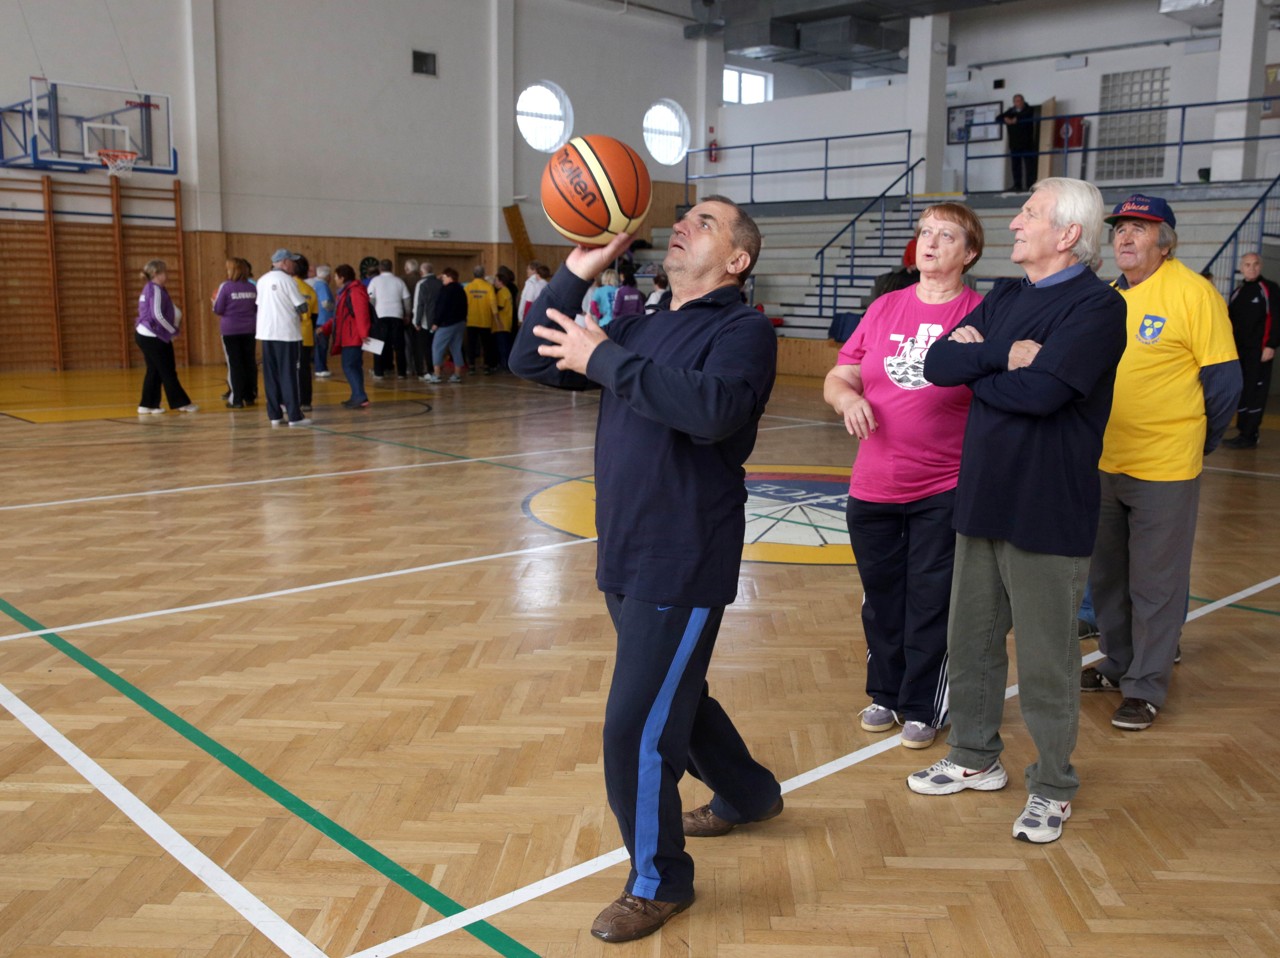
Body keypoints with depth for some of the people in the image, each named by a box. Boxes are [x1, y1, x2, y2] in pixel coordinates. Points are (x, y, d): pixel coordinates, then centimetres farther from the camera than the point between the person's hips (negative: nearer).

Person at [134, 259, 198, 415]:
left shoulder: (149, 289, 15)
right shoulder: (156, 290, -13)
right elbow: (157, 315, -20)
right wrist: (173, 331, -10)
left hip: (145, 336, 9)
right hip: (153, 337, -9)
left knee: (154, 371, 11)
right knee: (167, 371, -1)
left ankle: (147, 405, 11)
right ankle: (182, 402, 6)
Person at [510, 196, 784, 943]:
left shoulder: (744, 329, -11)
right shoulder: (640, 328, 11)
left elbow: (713, 410, -32)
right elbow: (530, 361, 7)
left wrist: (604, 360, -26)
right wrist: (579, 272, -2)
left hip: (683, 566, -8)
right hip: (625, 557, 8)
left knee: (637, 728, -5)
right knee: (674, 697, 23)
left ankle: (660, 883, 17)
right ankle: (750, 793, 48)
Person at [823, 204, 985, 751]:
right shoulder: (885, 308, 7)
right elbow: (837, 378, 10)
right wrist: (848, 397, -13)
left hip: (943, 490, -4)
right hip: (872, 487, 4)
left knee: (930, 602, 6)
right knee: (881, 598, 16)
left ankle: (922, 707, 24)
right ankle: (884, 694, 34)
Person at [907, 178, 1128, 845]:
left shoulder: (1096, 306, -11)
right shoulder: (1004, 299, 12)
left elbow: (1040, 391, -25)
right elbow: (937, 364, 0)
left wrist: (975, 365, -8)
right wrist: (1005, 354, -16)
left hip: (1047, 510, -7)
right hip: (982, 500, 7)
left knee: (1045, 659, 4)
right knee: (970, 641, 15)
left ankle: (1051, 788, 21)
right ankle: (975, 758, 33)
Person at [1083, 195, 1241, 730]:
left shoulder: (1193, 293, -10)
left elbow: (1223, 380, -8)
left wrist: (1195, 444, 0)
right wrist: (1089, 438, 11)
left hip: (1164, 469, -6)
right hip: (1104, 464, 6)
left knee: (1155, 585, 3)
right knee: (1106, 576, 17)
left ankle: (1146, 687, 16)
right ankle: (1117, 665, 34)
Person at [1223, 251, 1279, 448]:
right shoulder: (1237, 292, 16)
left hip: (1259, 351, -6)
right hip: (1239, 350, 6)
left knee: (1255, 393, -7)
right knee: (1241, 392, 8)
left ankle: (1249, 436, -8)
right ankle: (1243, 431, 15)